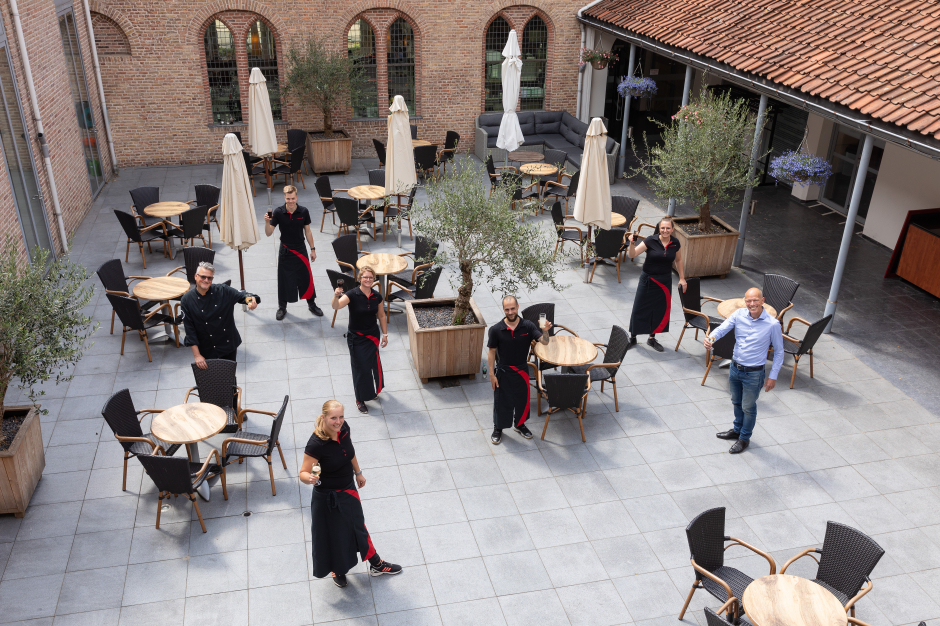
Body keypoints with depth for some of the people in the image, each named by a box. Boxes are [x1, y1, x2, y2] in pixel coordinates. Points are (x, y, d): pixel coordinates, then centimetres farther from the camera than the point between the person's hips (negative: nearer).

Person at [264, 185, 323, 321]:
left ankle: (312, 304, 26)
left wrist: (313, 249, 7)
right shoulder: (278, 212, -12)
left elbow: (307, 231, 4)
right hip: (285, 251, -1)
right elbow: (269, 233, -11)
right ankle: (282, 307, 24)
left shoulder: (303, 211, -8)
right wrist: (267, 222, -31)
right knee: (284, 279, 7)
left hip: (301, 249, 1)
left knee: (306, 277, 7)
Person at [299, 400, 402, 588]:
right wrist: (311, 478, -49)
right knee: (333, 535, 15)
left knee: (358, 528, 23)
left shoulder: (344, 428, -14)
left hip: (349, 490, 6)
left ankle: (376, 565, 42)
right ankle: (337, 570, 45)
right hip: (327, 497, -5)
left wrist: (358, 472, 18)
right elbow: (303, 474, -26)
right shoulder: (316, 444, -32)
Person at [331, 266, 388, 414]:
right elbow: (335, 306, -35)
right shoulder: (352, 295, -19)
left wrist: (385, 334, 10)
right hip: (356, 338, -4)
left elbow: (381, 316, 9)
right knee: (360, 367, 1)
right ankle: (360, 400, 17)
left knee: (373, 363, 15)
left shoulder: (377, 297, -4)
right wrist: (336, 296, -56)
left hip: (373, 336, 4)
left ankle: (373, 390, 43)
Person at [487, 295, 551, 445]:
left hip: (522, 370, 2)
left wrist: (545, 331, -42)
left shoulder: (527, 326, -12)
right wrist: (492, 374, -8)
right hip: (503, 371, -2)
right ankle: (498, 428, 34)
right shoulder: (496, 329, -15)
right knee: (501, 400, 11)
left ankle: (519, 424, 44)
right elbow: (491, 352, -7)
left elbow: (544, 341, -20)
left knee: (522, 399, 18)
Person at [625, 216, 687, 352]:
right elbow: (632, 255, -17)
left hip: (665, 281, 3)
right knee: (639, 308, 3)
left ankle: (652, 338, 28)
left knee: (660, 310, 10)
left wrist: (682, 278, 13)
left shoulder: (675, 243, -3)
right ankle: (633, 338, 19)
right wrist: (632, 243, -36)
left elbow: (678, 260, 14)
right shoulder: (651, 241, -15)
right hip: (648, 280, -3)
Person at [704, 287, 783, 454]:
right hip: (735, 368, 4)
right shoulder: (739, 315, -9)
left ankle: (744, 438, 33)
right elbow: (722, 328, -17)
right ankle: (737, 430, 47)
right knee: (737, 403, 24)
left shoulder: (772, 324, -17)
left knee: (748, 407, 12)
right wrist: (711, 338, -41)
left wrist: (773, 376, -7)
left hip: (753, 373, -4)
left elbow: (779, 351, -7)